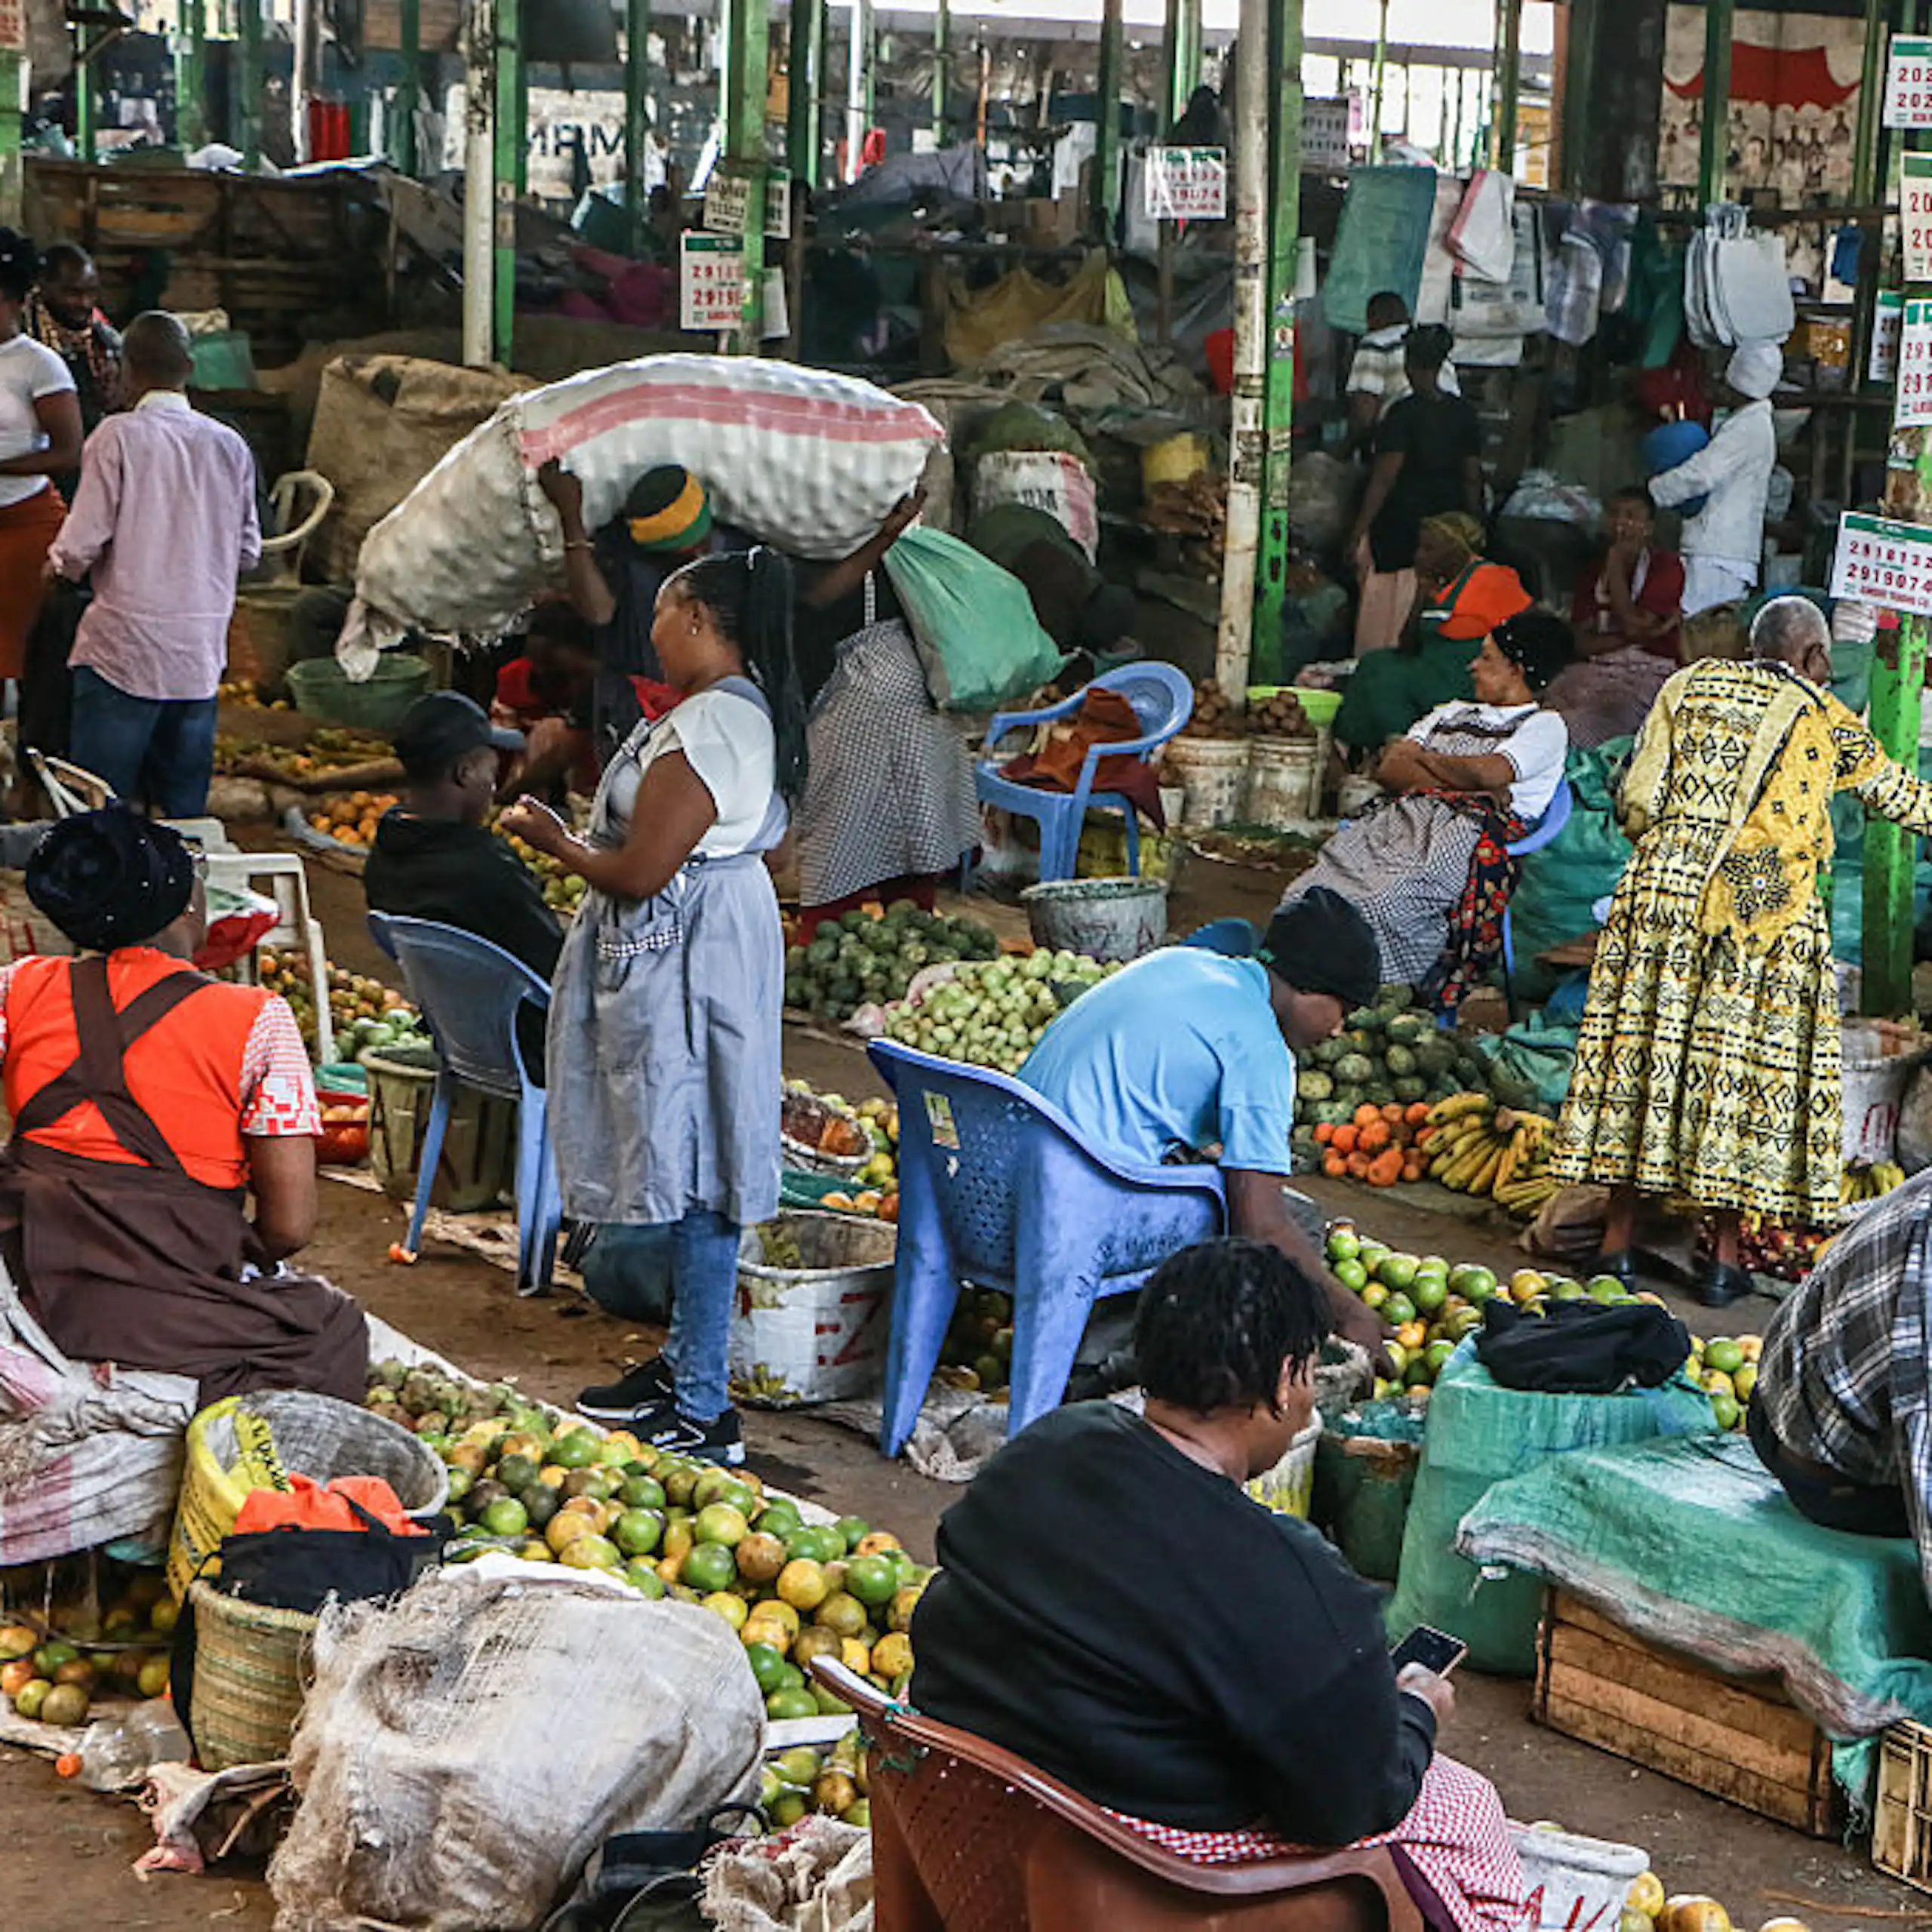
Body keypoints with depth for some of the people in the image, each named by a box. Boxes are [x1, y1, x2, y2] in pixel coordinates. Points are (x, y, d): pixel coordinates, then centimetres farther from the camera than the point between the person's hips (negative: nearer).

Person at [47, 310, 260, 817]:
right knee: (186, 810, 11)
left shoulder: (118, 436, -9)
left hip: (124, 648, -4)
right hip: (201, 654, 4)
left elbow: (81, 547, -12)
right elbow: (248, 552, 10)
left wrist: (59, 561, 10)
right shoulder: (230, 445, 3)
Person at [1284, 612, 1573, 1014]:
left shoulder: (1544, 726, 14)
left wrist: (1421, 757, 10)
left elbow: (1487, 773, -7)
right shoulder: (1452, 713, 34)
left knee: (1378, 907, -36)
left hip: (1464, 833, -6)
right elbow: (1387, 770, 18)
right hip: (1403, 816, 6)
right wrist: (1463, 781, 2)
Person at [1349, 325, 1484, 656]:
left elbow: (1383, 480, -14)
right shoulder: (1465, 414, 4)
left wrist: (1358, 532, -11)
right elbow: (1473, 477, 9)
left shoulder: (1403, 414, -13)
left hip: (1403, 522, -6)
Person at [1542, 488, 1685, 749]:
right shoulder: (1593, 573, 21)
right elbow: (1582, 644, 7)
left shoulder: (1666, 565, 8)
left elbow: (1633, 625, -7)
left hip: (1649, 671, -4)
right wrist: (1644, 634, -6)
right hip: (1597, 669, 4)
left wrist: (1615, 566, 3)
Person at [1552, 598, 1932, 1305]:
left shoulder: (1689, 687, 11)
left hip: (1664, 889, 2)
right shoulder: (1824, 720, 9)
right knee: (1747, 1064, 5)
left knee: (1645, 1048, 5)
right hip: (1768, 907, -2)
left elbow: (1636, 802, 5)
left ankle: (1618, 1239, 7)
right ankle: (1726, 1256, 7)